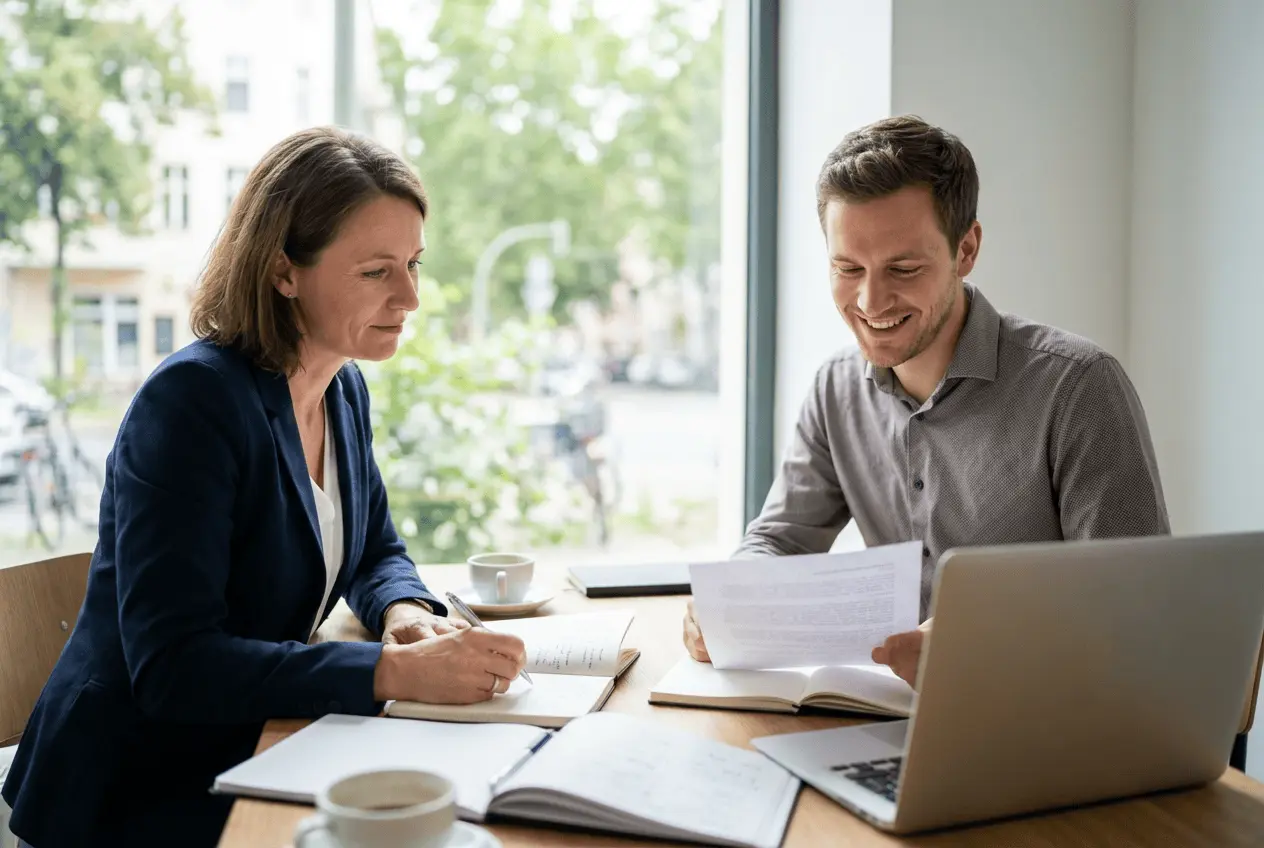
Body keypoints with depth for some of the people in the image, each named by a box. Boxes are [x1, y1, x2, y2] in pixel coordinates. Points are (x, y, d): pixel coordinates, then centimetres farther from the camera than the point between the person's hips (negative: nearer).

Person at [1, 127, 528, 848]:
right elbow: (173, 666, -28)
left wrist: (406, 612, -8)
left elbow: (377, 553, 15)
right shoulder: (193, 398, -22)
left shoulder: (346, 389, 3)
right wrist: (399, 672, -34)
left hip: (258, 753, 7)